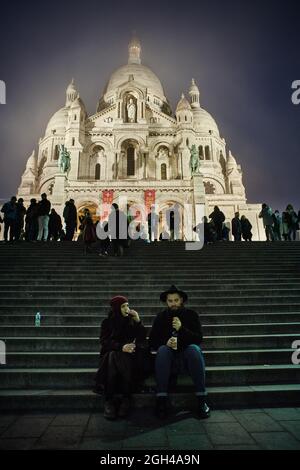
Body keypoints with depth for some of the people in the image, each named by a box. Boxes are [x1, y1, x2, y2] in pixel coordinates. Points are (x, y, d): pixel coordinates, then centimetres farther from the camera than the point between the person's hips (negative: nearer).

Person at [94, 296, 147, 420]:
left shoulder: (131, 321, 10)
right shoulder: (107, 322, 7)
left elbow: (142, 338, 2)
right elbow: (104, 342, -5)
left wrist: (138, 321, -11)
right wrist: (121, 347, -22)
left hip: (128, 355, 0)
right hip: (111, 355, 0)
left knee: (125, 359, -33)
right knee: (112, 356, -33)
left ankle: (126, 398, -27)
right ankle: (109, 400, -32)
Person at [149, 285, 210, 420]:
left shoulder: (191, 315, 1)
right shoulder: (161, 317, 4)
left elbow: (199, 338, -9)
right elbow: (152, 342, 2)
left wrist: (181, 329, -24)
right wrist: (166, 343, -20)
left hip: (187, 355, 0)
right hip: (169, 357, 1)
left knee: (194, 348, -32)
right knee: (163, 350, -31)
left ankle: (201, 401, -29)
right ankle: (161, 401, -31)